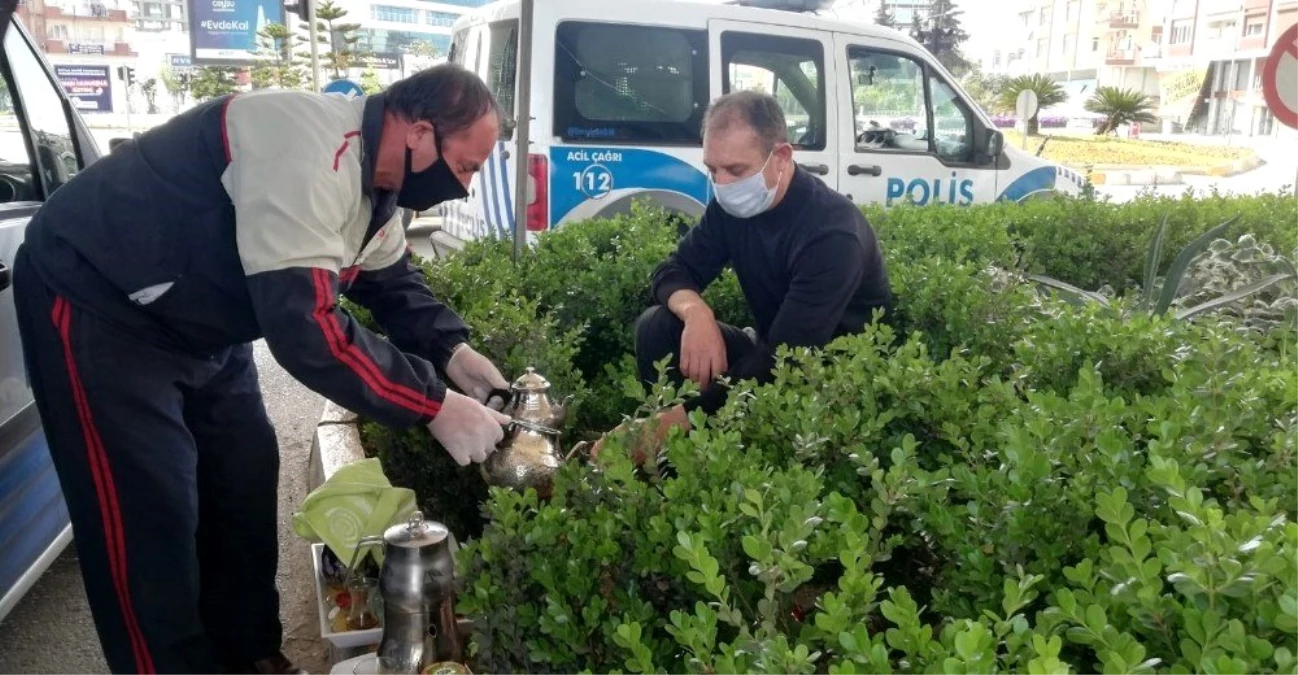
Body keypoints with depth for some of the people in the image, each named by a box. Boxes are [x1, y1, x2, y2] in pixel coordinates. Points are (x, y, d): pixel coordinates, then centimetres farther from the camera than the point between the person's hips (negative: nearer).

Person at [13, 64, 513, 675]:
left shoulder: (372, 175, -1)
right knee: (148, 515, -5)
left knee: (244, 478, 11)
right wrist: (434, 404, -33)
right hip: (95, 307, -9)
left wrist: (452, 353, -8)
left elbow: (393, 282, 9)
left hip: (194, 321, 9)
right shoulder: (309, 149, -33)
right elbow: (305, 327, -39)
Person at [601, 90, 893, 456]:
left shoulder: (831, 232, -28)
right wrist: (695, 312, -30)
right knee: (656, 327, -14)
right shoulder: (732, 203, -7)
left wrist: (683, 417, -40)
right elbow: (673, 271, -4)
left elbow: (788, 356, -34)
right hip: (772, 353, 7)